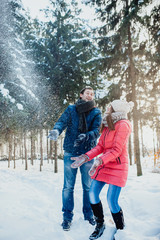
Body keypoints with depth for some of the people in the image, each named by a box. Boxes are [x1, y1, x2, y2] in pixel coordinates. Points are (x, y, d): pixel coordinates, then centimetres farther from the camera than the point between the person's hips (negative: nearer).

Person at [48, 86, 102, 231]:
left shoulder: (96, 113, 5)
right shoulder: (71, 109, 6)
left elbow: (97, 131, -8)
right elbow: (62, 121, -8)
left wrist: (86, 136, -30)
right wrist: (56, 130, -31)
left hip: (88, 153, 1)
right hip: (70, 152, 0)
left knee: (88, 186, 9)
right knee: (68, 186, 2)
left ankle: (89, 214, 26)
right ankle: (67, 217, 15)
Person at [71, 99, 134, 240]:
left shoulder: (123, 125, -13)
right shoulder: (108, 125, 14)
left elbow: (117, 150, -20)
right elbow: (100, 146, 8)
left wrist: (100, 160, -32)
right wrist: (85, 157, -5)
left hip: (117, 166, -8)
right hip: (104, 165, 8)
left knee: (112, 202, -7)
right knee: (93, 194, 4)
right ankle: (100, 225, 24)